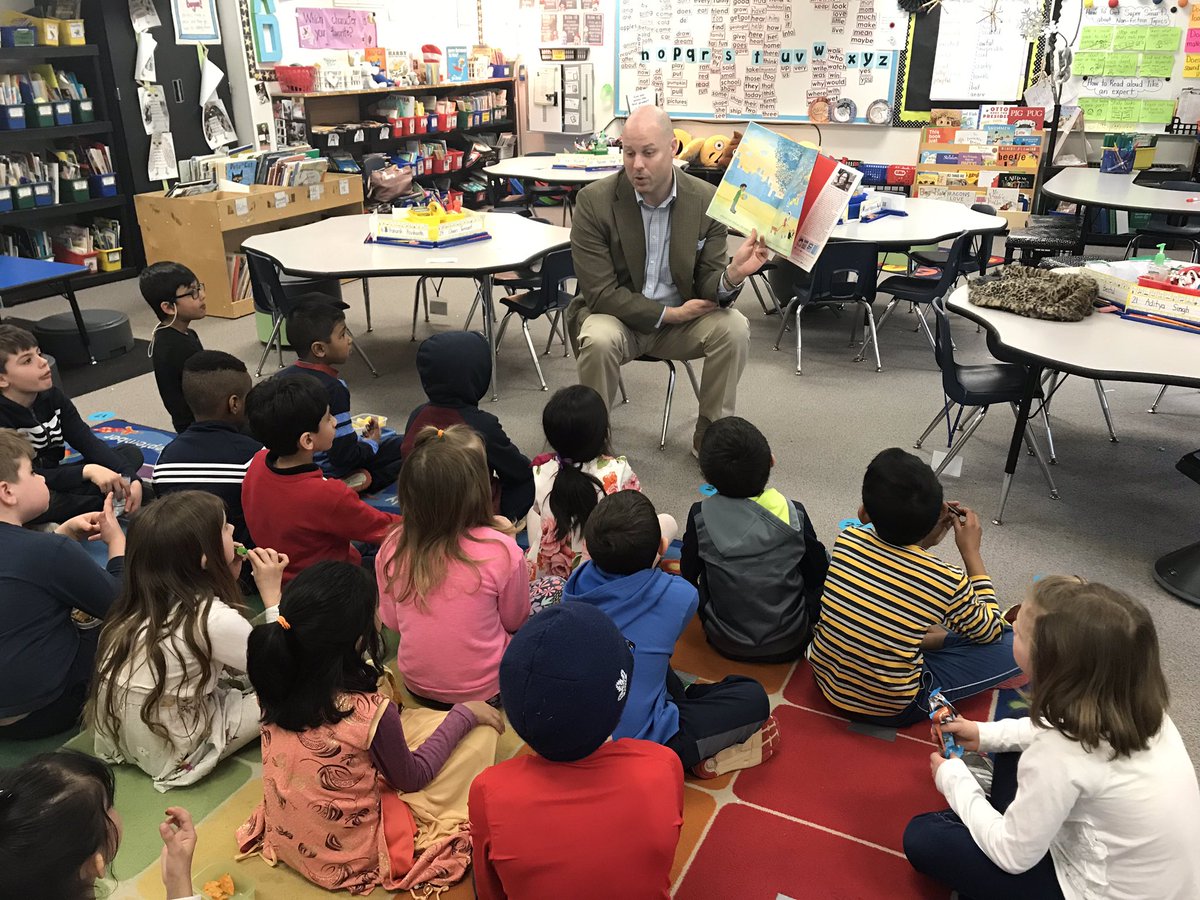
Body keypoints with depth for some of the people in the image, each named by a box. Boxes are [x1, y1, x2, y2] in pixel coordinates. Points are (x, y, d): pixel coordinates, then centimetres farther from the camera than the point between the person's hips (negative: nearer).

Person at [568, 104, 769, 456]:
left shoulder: (706, 199, -8)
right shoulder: (594, 201, -15)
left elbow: (708, 287, -6)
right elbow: (601, 293, -16)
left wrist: (732, 275, -30)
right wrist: (668, 314, -20)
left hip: (682, 316, 2)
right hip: (617, 314, -2)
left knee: (734, 328, -24)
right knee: (599, 340, -34)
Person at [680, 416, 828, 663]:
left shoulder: (700, 516, -18)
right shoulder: (793, 513, -18)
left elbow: (688, 574, -1)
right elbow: (818, 574, -4)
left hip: (725, 643, 1)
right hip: (789, 644, -1)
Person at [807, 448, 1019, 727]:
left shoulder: (846, 540, -14)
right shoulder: (946, 581, -24)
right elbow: (989, 631, 0)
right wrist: (971, 551, 2)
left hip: (826, 679, 5)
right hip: (890, 709, -4)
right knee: (1014, 645, 4)